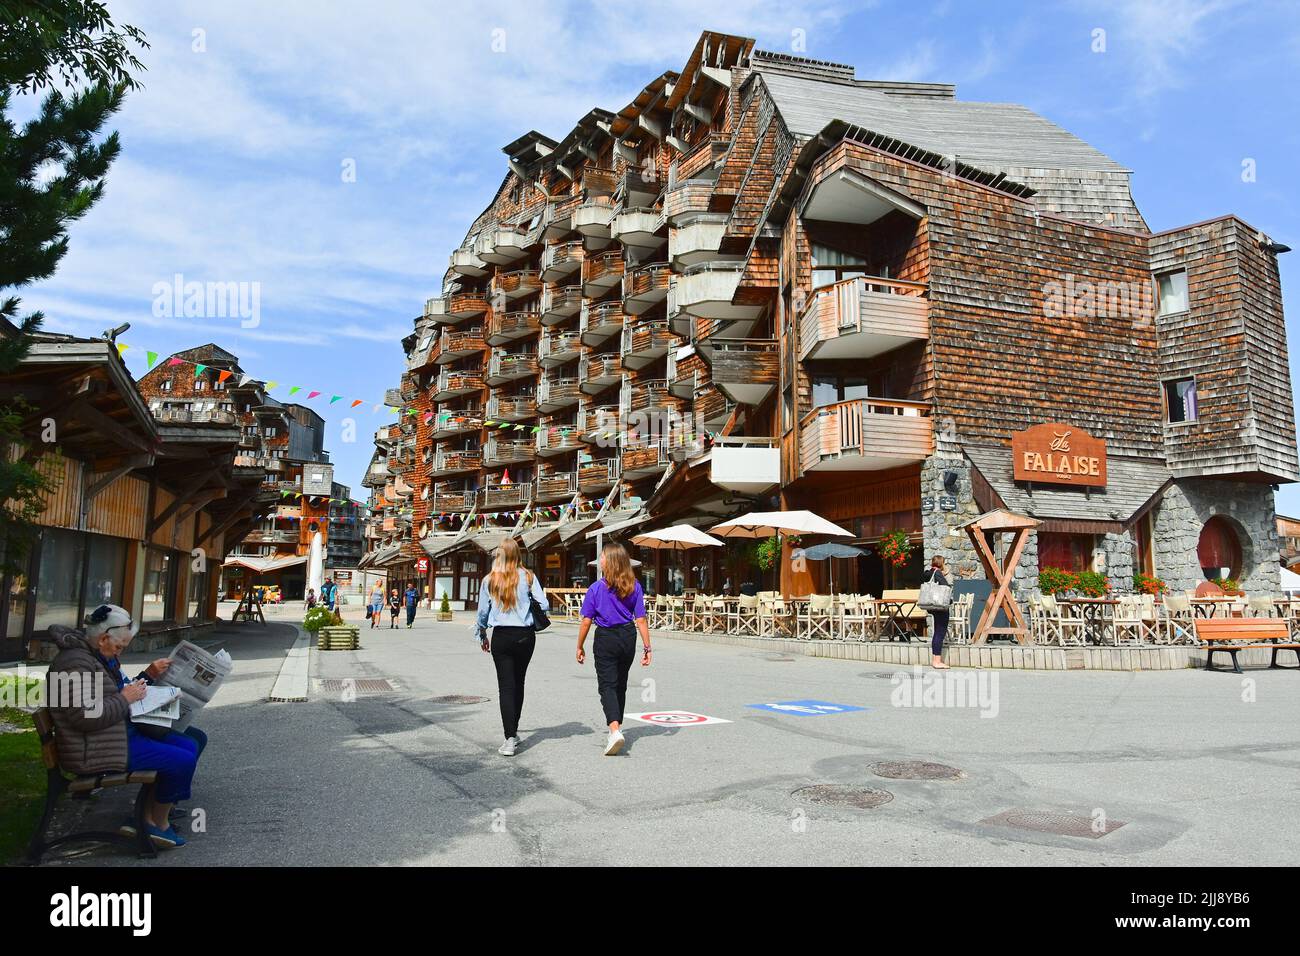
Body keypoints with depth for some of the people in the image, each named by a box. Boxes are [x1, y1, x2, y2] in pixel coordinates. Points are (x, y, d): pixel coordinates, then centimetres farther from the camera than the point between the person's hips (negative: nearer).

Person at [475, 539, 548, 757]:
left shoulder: (489, 580, 0)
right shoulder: (528, 577, -2)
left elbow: (482, 611, 5)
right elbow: (543, 604, -7)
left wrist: (482, 635, 20)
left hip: (501, 636, -1)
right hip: (525, 635, 1)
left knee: (506, 686, 0)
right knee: (518, 683, 17)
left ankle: (510, 738, -9)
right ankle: (513, 731, 28)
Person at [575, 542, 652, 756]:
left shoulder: (596, 588, -11)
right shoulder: (634, 586, -2)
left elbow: (586, 621, -8)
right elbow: (641, 619, -4)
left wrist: (580, 647, 4)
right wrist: (647, 647, 1)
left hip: (606, 638, -4)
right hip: (628, 636, 4)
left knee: (607, 686, -2)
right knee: (620, 684, 19)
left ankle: (615, 730, -21)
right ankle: (617, 725, 32)